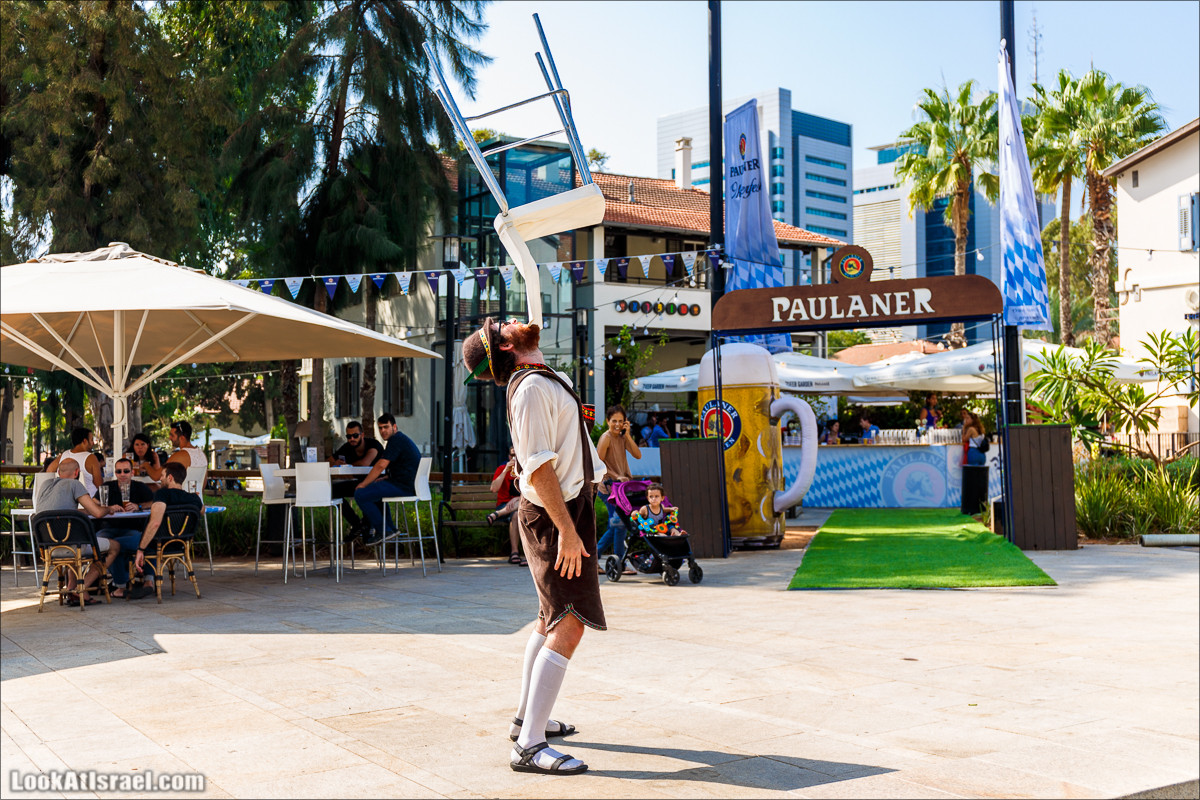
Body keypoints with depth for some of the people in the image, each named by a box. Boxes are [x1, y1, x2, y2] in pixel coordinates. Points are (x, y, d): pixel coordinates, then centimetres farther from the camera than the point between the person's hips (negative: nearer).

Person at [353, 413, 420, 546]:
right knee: (371, 488, 31)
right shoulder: (401, 439, 22)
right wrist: (384, 479, 18)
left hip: (403, 487, -11)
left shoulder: (396, 440, -12)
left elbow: (381, 465, -18)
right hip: (406, 485, 11)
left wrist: (363, 484, -10)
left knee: (361, 495, -14)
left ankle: (384, 531, -7)